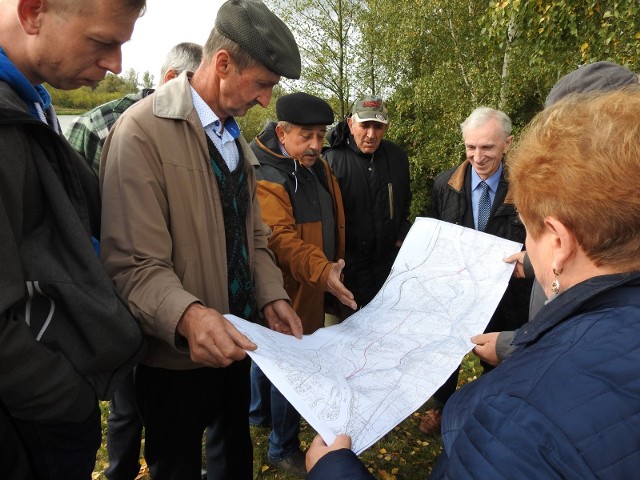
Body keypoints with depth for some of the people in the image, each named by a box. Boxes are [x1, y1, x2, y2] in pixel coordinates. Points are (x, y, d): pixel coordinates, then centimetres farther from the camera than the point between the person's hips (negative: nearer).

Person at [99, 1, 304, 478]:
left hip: (235, 345, 7)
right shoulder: (143, 130, -18)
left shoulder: (235, 137, 7)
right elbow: (135, 264, -23)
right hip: (178, 356, -6)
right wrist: (186, 315, -40)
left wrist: (271, 296, -6)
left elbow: (253, 236, 9)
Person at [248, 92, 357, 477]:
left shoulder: (319, 168, 7)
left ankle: (257, 413, 46)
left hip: (313, 289, 9)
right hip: (287, 293, -9)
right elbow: (282, 239, -32)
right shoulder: (265, 178, -21)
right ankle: (284, 448, 23)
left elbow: (334, 224, 17)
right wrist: (322, 271, -44)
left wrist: (333, 269, 18)